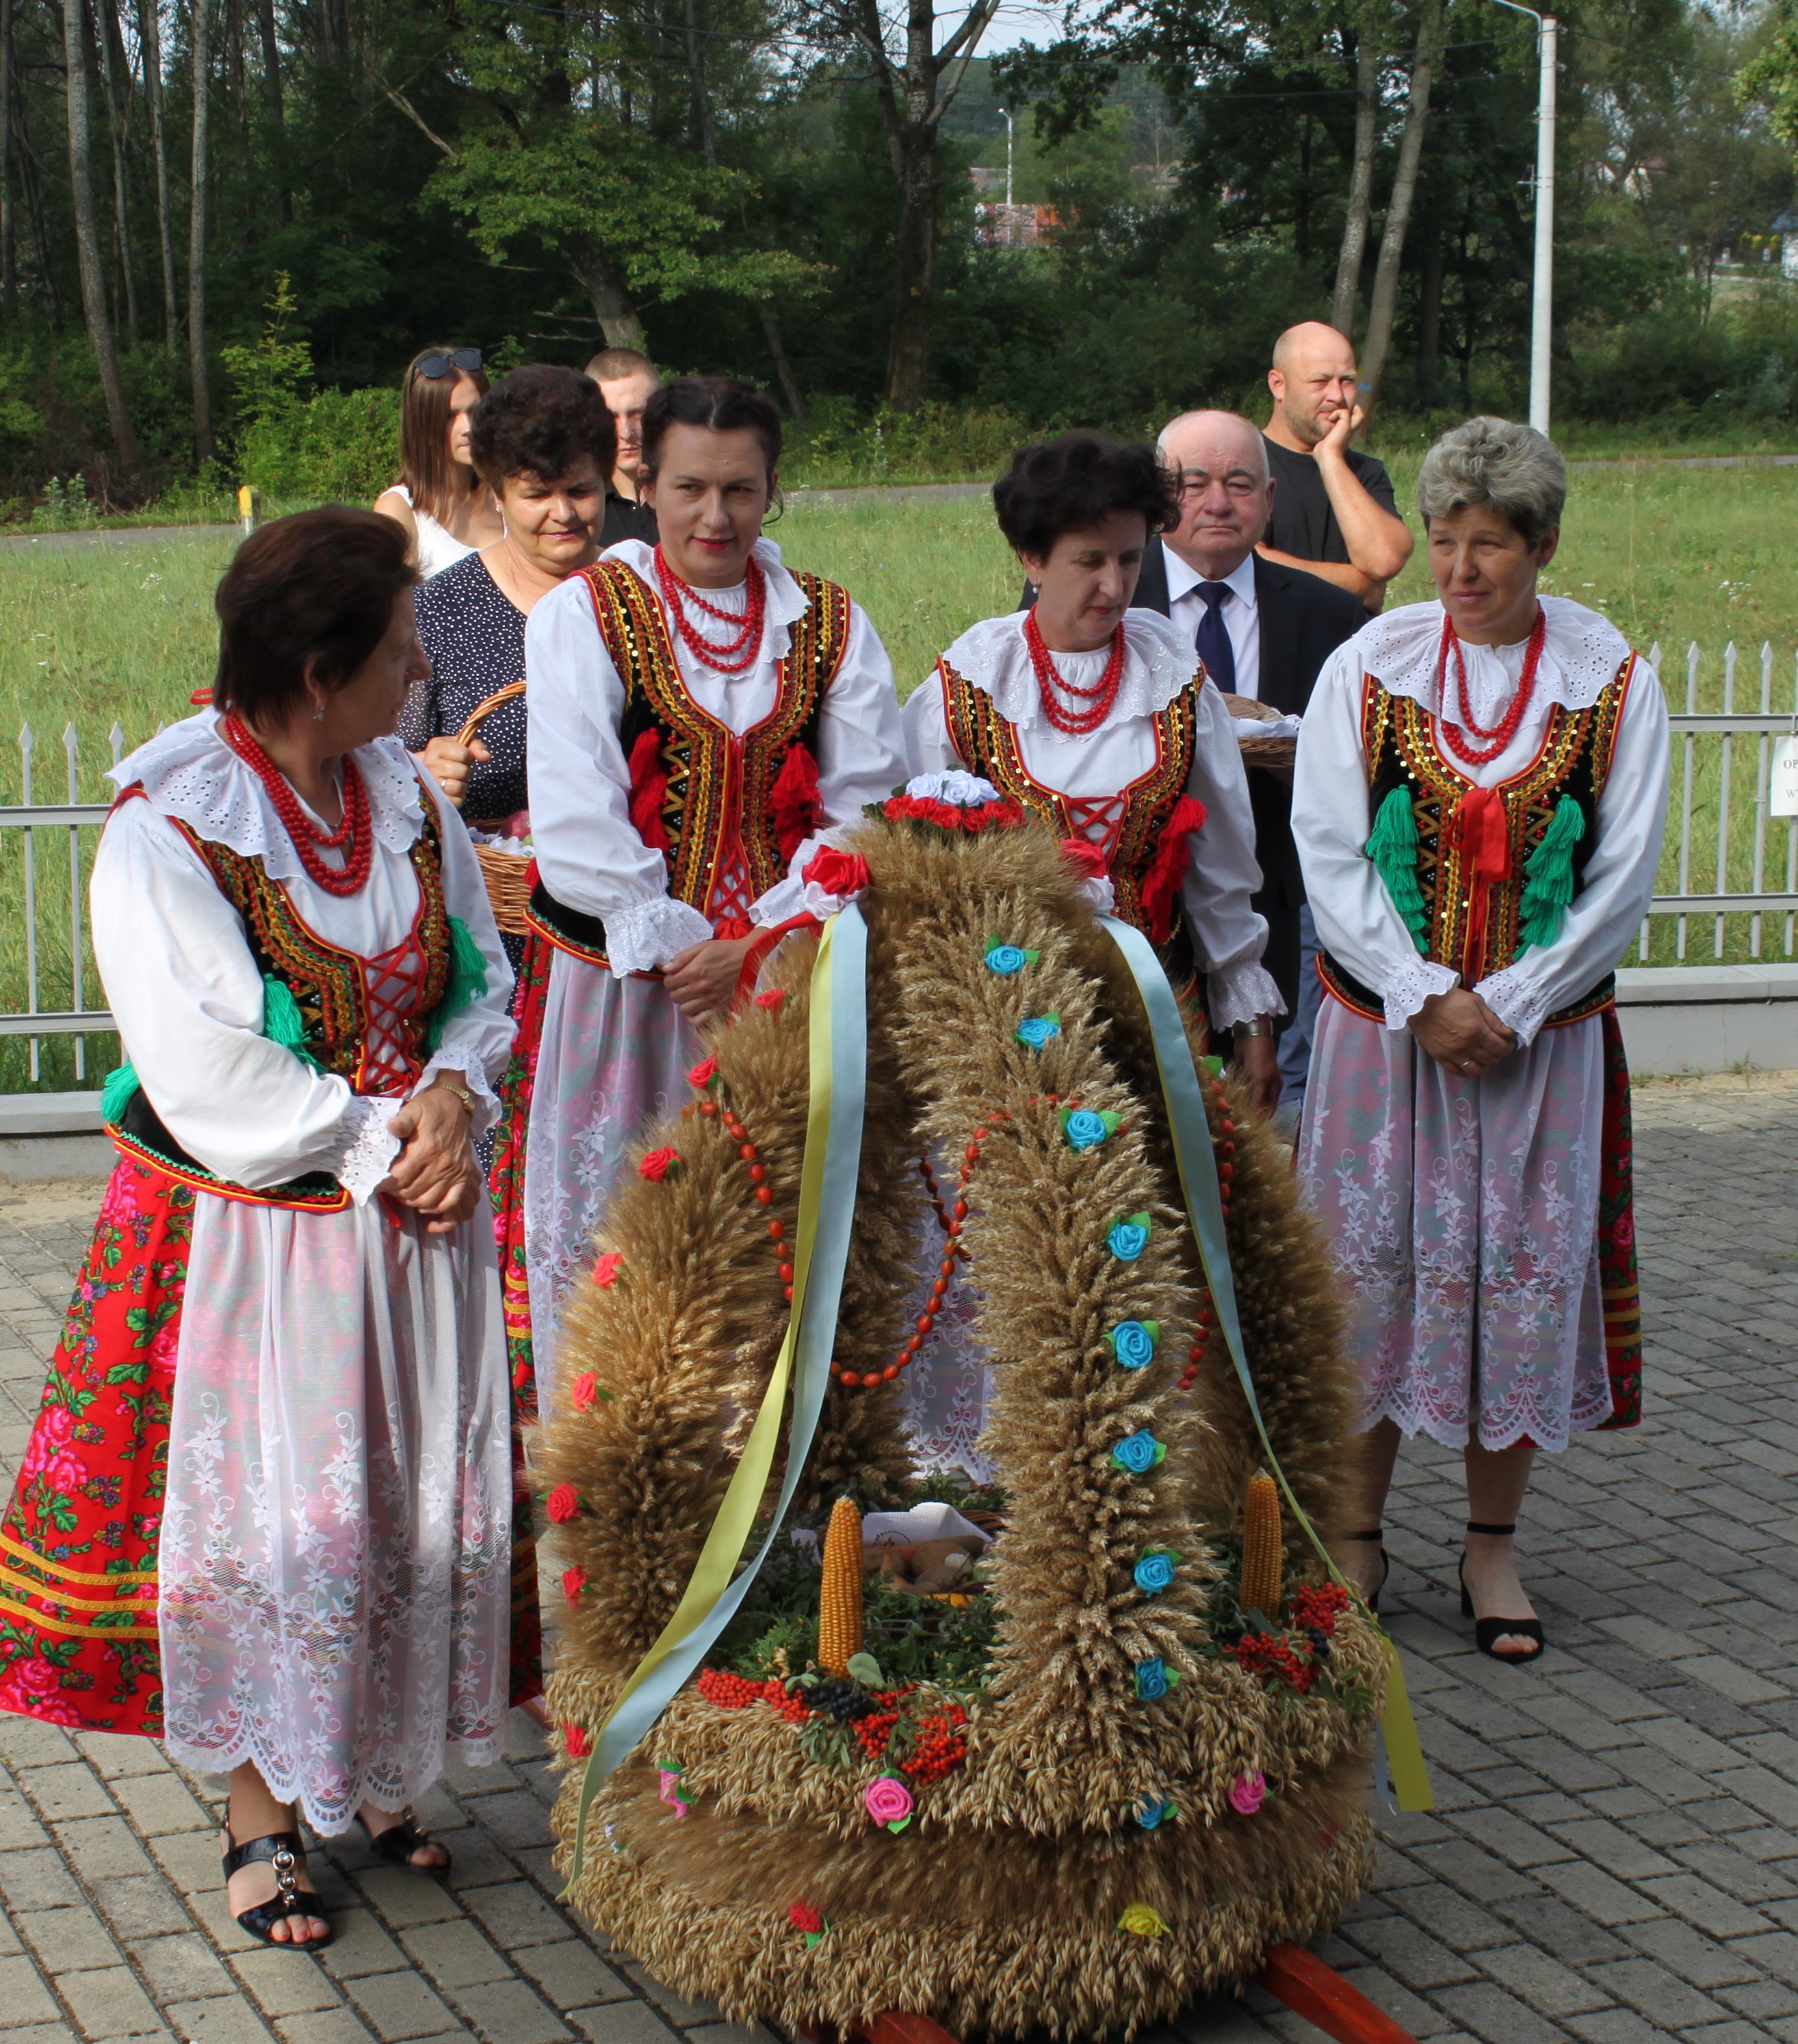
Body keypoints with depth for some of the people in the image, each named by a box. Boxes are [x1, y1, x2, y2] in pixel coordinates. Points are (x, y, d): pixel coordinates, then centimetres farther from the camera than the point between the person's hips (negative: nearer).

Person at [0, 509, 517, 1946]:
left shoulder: (402, 795, 2)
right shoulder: (164, 838, -18)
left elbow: (481, 980, 9)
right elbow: (219, 1093, -21)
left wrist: (455, 1097, -10)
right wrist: (386, 1146, -16)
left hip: (411, 1225, 6)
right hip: (252, 1244, -6)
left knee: (414, 1504, 12)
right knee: (273, 1526, 4)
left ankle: (372, 1772, 32)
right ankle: (264, 1817, 23)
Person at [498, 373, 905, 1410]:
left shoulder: (831, 626, 9)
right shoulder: (583, 614, 1)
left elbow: (866, 808, 1)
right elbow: (577, 820, -7)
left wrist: (758, 944, -11)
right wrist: (677, 944, -13)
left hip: (784, 974, 2)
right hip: (619, 971, -2)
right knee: (610, 1230, 0)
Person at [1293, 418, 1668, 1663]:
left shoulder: (1613, 682, -1)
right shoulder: (1369, 666, -1)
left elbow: (1623, 876, -4)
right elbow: (1330, 855, -5)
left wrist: (1508, 1007, -12)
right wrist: (1426, 1000, -13)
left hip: (1543, 1036, 0)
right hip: (1384, 1029, 0)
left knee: (1525, 1277, 4)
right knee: (1372, 1266, 4)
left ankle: (1493, 1548, 19)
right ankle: (1357, 1537, 20)